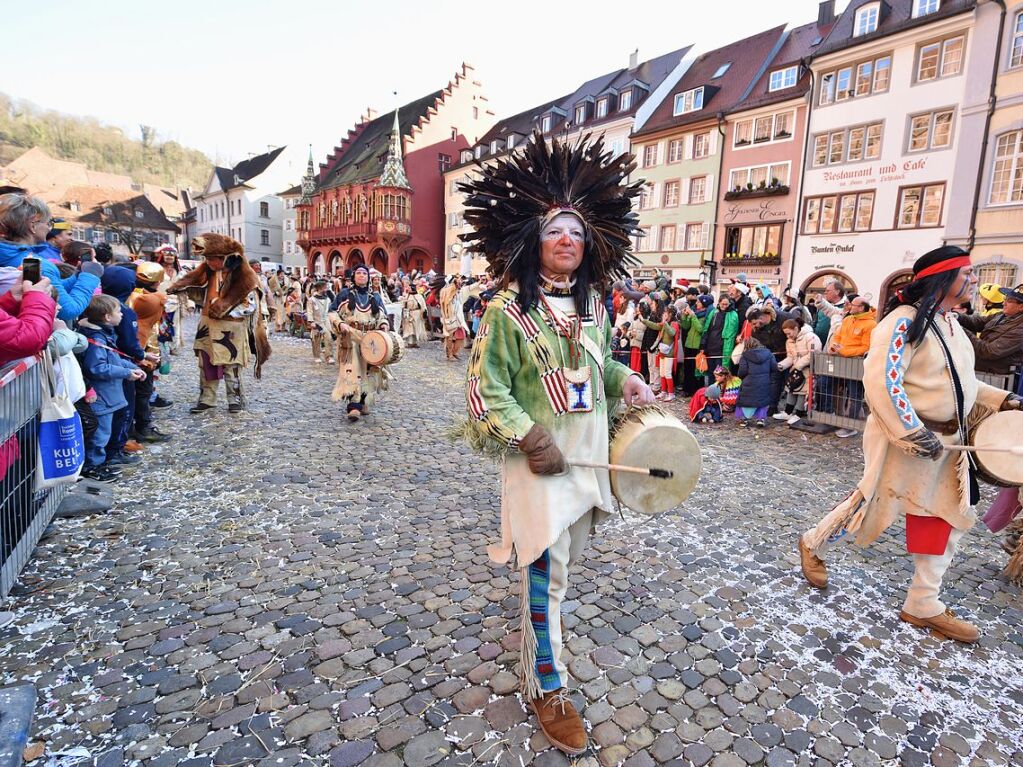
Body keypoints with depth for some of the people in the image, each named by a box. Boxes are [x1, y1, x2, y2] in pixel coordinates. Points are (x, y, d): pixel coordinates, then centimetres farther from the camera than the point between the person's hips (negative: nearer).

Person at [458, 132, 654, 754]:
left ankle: (543, 614, 52)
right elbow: (487, 386, -13)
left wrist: (625, 379, -1)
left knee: (569, 553, 23)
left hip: (590, 451, 7)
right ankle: (547, 686, 19)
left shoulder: (594, 305, 6)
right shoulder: (509, 309, -14)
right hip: (540, 457, -6)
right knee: (547, 569, 0)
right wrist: (527, 436, -21)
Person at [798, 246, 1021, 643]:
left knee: (942, 519, 11)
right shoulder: (905, 320, -18)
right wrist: (913, 433, -27)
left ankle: (923, 605, 23)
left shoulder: (951, 324, 11)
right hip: (905, 439, -9)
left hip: (948, 440, 9)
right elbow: (882, 381, -26)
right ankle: (813, 544, 27)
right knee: (874, 505, 1)